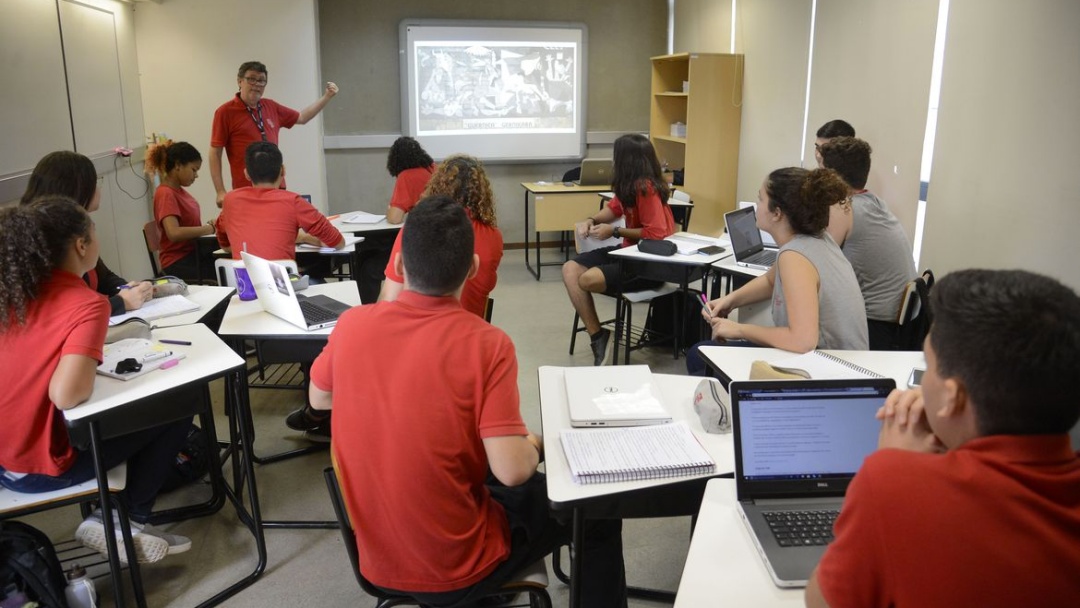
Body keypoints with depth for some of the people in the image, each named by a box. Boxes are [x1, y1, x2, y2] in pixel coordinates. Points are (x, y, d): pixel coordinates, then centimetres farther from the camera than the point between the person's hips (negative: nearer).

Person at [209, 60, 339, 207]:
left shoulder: (271, 107, 11)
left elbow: (301, 117, 27)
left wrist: (327, 96, 21)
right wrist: (221, 192, -11)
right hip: (246, 191, -5)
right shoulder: (225, 112, -3)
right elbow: (215, 153, -4)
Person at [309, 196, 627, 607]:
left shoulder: (351, 324, -10)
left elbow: (319, 398, 9)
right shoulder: (486, 344, -23)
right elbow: (512, 472, -26)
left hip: (375, 559, 5)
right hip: (457, 570, -5)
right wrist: (534, 445, -5)